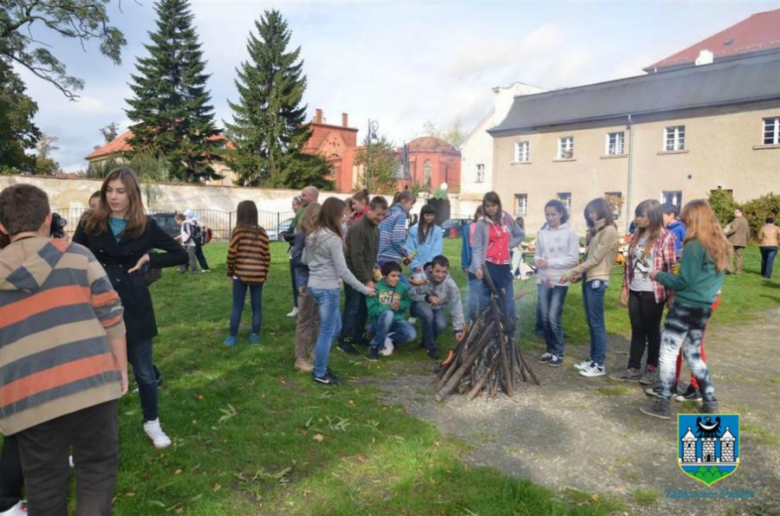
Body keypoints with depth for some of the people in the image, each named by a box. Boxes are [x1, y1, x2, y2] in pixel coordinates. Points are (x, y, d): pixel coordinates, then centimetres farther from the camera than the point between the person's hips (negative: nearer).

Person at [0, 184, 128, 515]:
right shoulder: (76, 256, 1)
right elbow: (111, 317, -1)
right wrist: (121, 369, 8)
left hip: (29, 398, 2)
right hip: (90, 383, -2)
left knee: (44, 486, 16)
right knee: (97, 467, 14)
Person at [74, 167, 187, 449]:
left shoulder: (146, 226, -1)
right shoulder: (89, 224, 0)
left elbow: (181, 255, 5)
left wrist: (149, 260, -8)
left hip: (134, 308, 0)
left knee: (144, 371, 11)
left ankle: (152, 423, 31)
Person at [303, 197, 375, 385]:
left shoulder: (312, 234, 8)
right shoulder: (333, 239, -18)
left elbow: (304, 260, 17)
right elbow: (342, 271, -17)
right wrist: (364, 289, -11)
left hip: (314, 285, 9)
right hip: (328, 289, -9)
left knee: (335, 326, 21)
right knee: (327, 331, 4)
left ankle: (320, 364, 29)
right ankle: (319, 373, 16)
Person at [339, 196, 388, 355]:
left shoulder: (375, 227, 8)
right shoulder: (358, 228, -20)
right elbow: (356, 257, -22)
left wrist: (372, 274, 10)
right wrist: (367, 279, -20)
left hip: (366, 275, 8)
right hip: (355, 275, -8)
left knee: (364, 308, 12)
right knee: (352, 308, -3)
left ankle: (357, 336, 25)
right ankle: (344, 340, 8)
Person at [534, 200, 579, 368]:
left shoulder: (570, 233, -5)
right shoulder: (542, 233, 6)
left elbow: (573, 258, -9)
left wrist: (550, 262, -16)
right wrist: (537, 260, -13)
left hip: (560, 281, -4)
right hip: (543, 280, 4)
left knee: (554, 317, -6)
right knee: (545, 317, 8)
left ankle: (558, 353, 9)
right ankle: (549, 350, 22)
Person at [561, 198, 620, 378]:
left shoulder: (609, 231, -11)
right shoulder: (597, 231, 18)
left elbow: (595, 259, -16)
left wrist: (572, 272, -16)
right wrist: (578, 274, 3)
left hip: (597, 281, -9)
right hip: (589, 279, 9)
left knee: (597, 323, -4)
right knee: (591, 322, 13)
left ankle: (600, 365, 2)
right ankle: (593, 359, 21)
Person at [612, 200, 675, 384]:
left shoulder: (666, 237, -10)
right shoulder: (636, 236, 10)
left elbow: (672, 266, -11)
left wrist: (671, 292, -13)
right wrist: (625, 287, 12)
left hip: (653, 293, -6)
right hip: (635, 291, 6)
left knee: (652, 331, 7)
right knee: (637, 330, 11)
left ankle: (651, 369, 20)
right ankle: (633, 369, 18)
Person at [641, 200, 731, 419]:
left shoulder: (694, 245, -16)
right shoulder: (720, 246, 9)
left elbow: (685, 281, -16)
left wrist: (658, 275, -4)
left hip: (686, 307, -8)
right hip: (704, 308, 8)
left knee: (667, 353, -1)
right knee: (693, 355, 18)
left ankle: (663, 405, 3)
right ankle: (710, 402, 22)